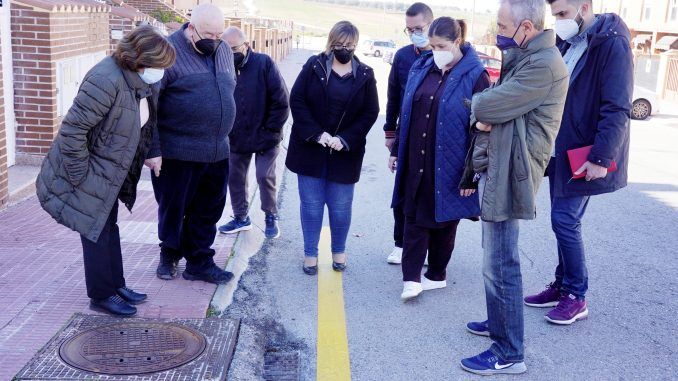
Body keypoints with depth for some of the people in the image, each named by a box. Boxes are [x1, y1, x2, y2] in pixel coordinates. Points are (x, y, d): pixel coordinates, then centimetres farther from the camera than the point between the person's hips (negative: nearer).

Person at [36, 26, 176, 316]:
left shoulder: (140, 82, -2)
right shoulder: (107, 80, -30)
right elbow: (72, 129, -29)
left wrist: (149, 155, 7)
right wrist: (80, 175, -23)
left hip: (112, 172, 9)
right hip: (88, 175, -9)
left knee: (109, 227, 19)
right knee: (97, 233, 3)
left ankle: (116, 285, 33)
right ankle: (101, 296, 18)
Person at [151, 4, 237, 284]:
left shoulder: (224, 51, 8)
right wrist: (152, 149, -14)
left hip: (217, 153, 6)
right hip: (177, 153, -6)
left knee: (208, 211, 13)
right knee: (173, 208, 10)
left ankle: (200, 263, 26)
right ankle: (169, 256, 32)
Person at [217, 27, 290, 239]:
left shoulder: (263, 64, -13)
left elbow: (281, 100, -13)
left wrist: (271, 130, -13)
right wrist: (227, 131, -1)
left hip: (264, 136, -4)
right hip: (237, 138, 5)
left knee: (265, 177, -2)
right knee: (235, 177, 12)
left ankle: (271, 217, 19)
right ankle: (241, 217, 29)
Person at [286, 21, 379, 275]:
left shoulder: (365, 75, 1)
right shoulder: (314, 66, -1)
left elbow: (370, 112, -1)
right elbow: (297, 101, -6)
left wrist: (345, 139, -13)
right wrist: (317, 134, -16)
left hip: (345, 152, 1)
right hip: (311, 148, 0)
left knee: (340, 207, 7)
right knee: (311, 204, 6)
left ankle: (339, 251, 27)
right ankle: (310, 253, 20)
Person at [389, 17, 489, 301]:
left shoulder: (475, 76, -10)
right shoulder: (421, 69, 7)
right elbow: (406, 114, 13)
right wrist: (396, 150, 14)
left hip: (449, 165, -4)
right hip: (416, 161, 5)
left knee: (443, 220, 10)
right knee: (414, 217, 3)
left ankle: (436, 275, 26)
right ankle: (411, 278, 6)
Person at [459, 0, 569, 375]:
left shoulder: (544, 64, -19)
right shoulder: (520, 57, 14)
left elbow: (487, 106, -23)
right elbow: (489, 108, 13)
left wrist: (478, 103, -1)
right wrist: (483, 113, -10)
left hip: (509, 173, -10)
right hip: (494, 168, 10)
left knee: (500, 265, -4)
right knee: (497, 258, 21)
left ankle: (509, 354, 7)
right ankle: (501, 322, 37)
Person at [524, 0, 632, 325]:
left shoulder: (612, 44, -15)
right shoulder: (567, 43, 10)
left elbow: (618, 110, -19)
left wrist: (600, 157, -22)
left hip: (584, 157, -8)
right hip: (559, 151, 8)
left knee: (565, 220, -6)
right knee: (564, 220, 13)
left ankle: (576, 296, 8)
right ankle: (562, 285, 25)